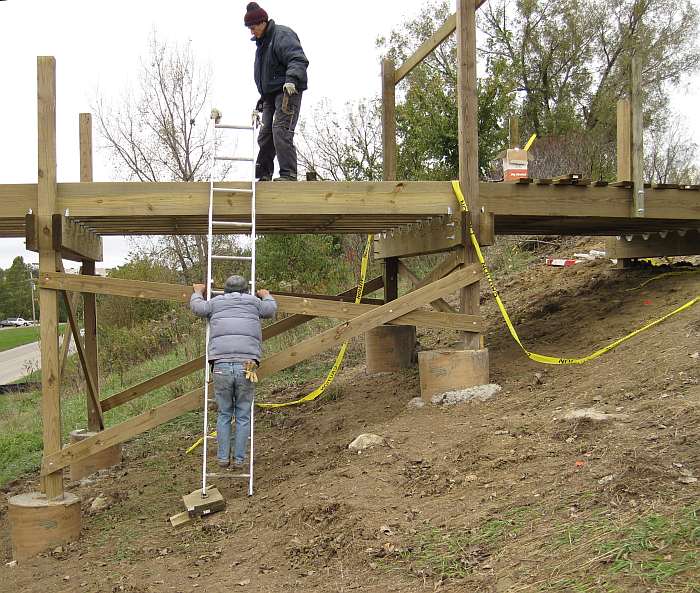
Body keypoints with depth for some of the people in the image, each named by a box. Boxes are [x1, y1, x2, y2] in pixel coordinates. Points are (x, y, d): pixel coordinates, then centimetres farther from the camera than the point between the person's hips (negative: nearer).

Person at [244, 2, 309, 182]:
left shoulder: (282, 35, -8)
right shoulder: (262, 43, 22)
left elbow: (299, 60, -21)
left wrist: (292, 79, -37)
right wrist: (263, 97, 31)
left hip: (288, 91, -9)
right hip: (270, 95, 9)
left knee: (281, 130, -20)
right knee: (265, 134, 6)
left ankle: (288, 174, -21)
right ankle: (263, 175, 12)